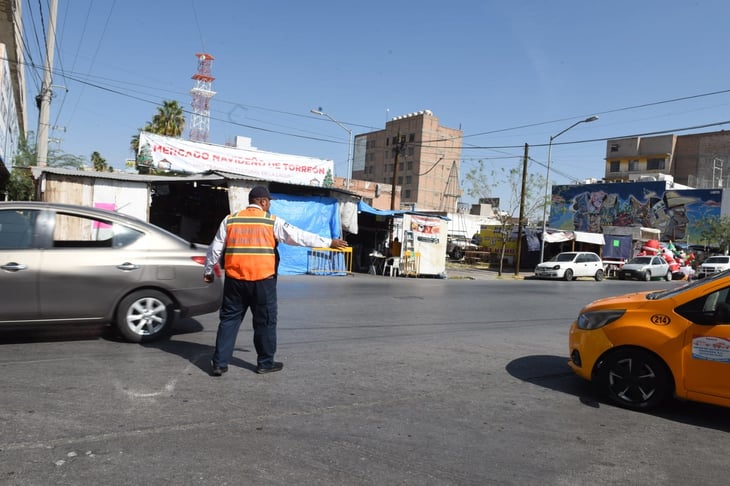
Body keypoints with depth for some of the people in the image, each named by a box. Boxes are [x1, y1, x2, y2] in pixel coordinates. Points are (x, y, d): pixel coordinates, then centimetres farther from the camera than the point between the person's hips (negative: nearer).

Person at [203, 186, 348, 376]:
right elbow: (300, 236, 0)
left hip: (235, 280, 3)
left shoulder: (230, 220, 8)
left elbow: (216, 248, 12)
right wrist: (329, 242, 6)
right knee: (265, 321, 10)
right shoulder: (272, 222, -1)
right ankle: (265, 363, 19)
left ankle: (219, 363, 12)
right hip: (262, 281, -3)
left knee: (229, 320, 12)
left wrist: (208, 271, 26)